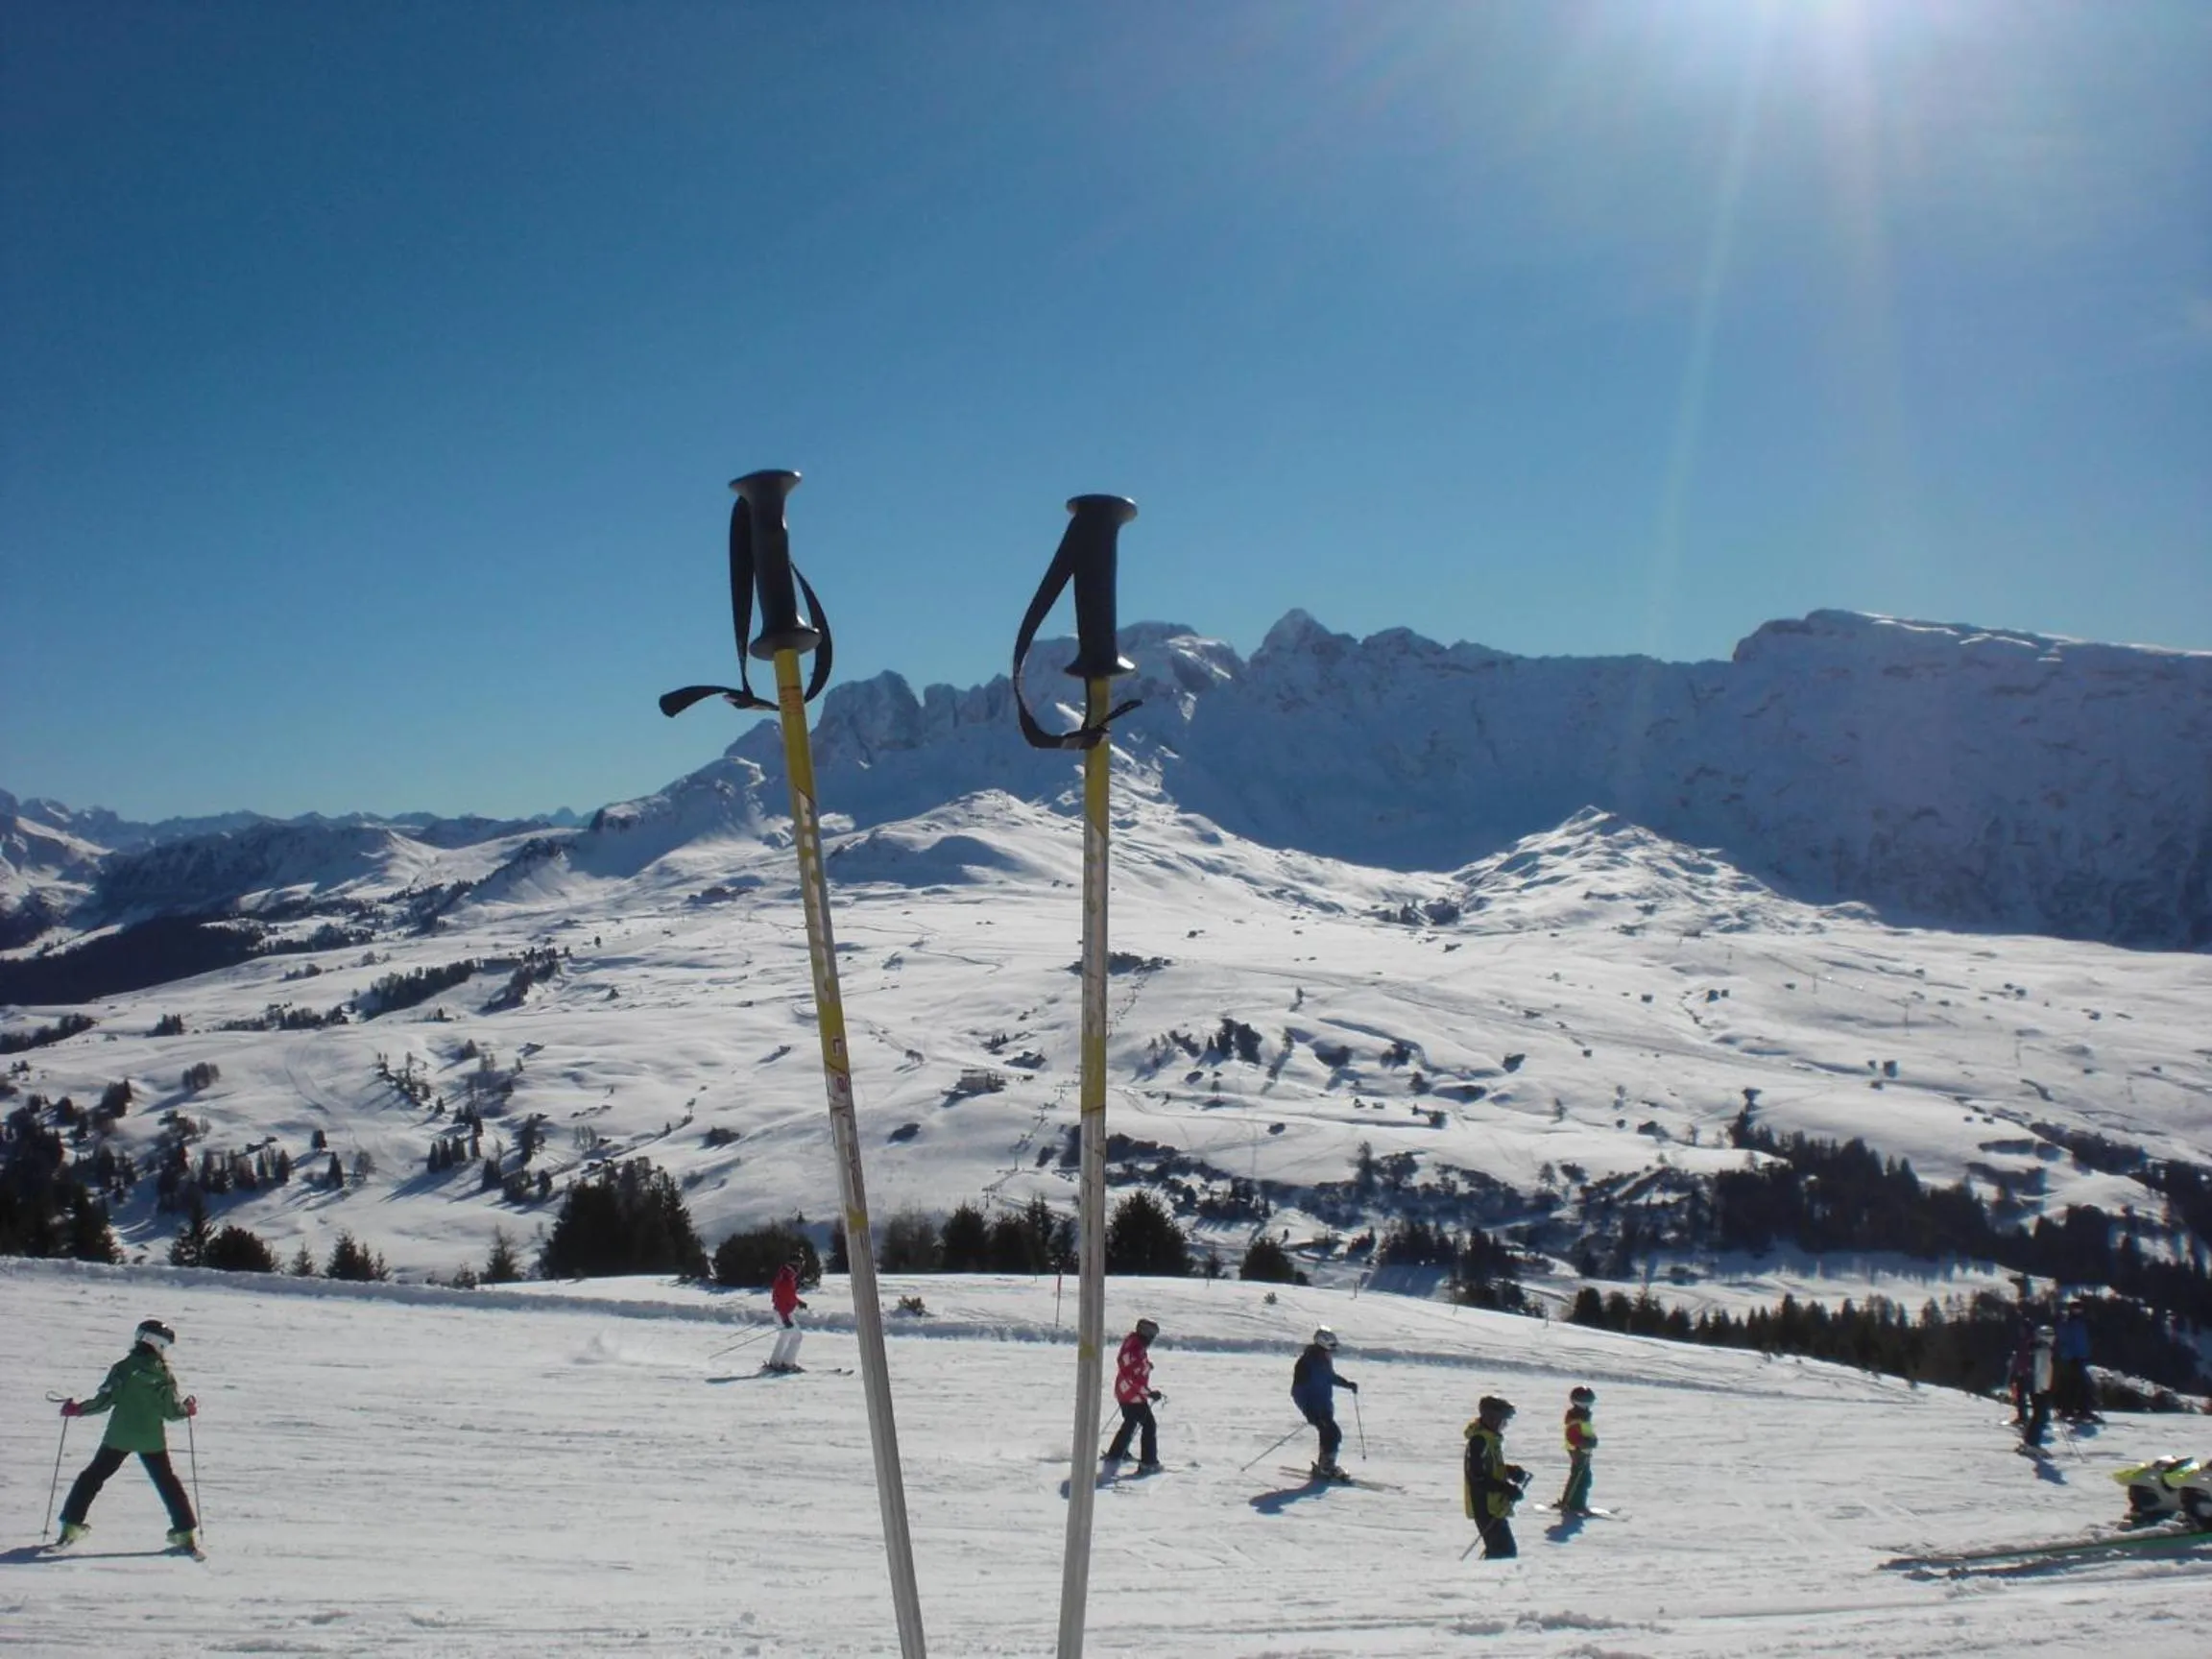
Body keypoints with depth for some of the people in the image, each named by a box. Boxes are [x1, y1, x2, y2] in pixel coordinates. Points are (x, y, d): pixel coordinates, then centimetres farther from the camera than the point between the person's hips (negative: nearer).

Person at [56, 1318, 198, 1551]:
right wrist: (188, 1408, 18)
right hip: (152, 1439, 1)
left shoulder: (123, 1368, -7)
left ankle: (71, 1525, 11)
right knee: (168, 1483, 11)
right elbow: (171, 1411, -3)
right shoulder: (164, 1375, -4)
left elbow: (104, 1401, -9)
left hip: (119, 1436, -1)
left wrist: (76, 1409, 6)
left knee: (92, 1477, 15)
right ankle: (185, 1531, 8)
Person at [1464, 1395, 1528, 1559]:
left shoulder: (1492, 1437, 13)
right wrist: (1507, 1488, -24)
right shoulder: (1480, 1440, -19)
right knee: (1504, 1552, -13)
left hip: (1495, 1504, 10)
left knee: (1499, 1550, 17)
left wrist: (1511, 1470, 7)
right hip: (1486, 1506, -10)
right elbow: (1478, 1476, -23)